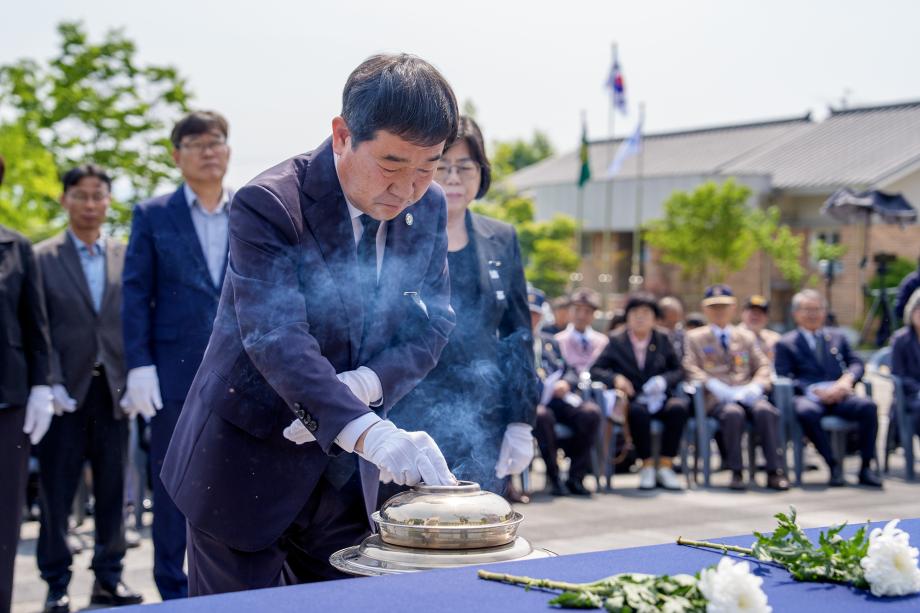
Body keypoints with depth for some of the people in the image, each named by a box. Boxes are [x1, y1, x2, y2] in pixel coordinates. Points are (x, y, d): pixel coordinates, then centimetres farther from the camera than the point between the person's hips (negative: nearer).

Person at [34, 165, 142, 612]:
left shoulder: (125, 256, 9)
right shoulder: (42, 258, 2)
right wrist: (50, 384, -11)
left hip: (113, 389, 2)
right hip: (67, 390, -2)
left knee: (113, 490, 8)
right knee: (56, 493, 2)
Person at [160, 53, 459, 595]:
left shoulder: (429, 208, -1)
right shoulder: (268, 205, -21)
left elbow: (431, 326, 2)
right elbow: (276, 339, -32)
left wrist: (362, 386, -20)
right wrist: (369, 434, -46)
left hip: (346, 472, 5)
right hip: (249, 466, -5)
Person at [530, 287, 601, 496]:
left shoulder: (550, 342, 29)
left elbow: (566, 371, 23)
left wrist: (564, 384, -2)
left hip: (556, 399, 5)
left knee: (591, 412, -23)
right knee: (543, 415, -39)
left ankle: (576, 477, -17)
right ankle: (553, 477, -23)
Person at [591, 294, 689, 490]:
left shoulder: (662, 340, 15)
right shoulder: (616, 341, 9)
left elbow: (678, 371, 13)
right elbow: (595, 370, 3)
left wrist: (663, 380, -10)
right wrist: (615, 378, -18)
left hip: (658, 398, 2)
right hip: (631, 400, -2)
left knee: (680, 407, -31)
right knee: (638, 411, -38)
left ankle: (665, 467, -22)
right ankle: (647, 466, -20)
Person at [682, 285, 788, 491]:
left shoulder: (746, 336, 25)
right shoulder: (695, 337, 17)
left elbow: (763, 366, 16)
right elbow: (691, 369, 2)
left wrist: (755, 387, -7)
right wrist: (715, 386, -16)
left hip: (746, 394, 2)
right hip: (716, 397, -2)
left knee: (765, 410, -32)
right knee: (733, 412, -37)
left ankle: (774, 471, -30)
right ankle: (735, 472, -31)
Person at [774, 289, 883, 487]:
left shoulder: (837, 337, 26)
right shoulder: (786, 343, 14)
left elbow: (856, 363, 16)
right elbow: (784, 379, 1)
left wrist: (847, 379, -8)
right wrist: (816, 391, -14)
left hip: (839, 396, 3)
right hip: (808, 397, -3)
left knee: (868, 406, -28)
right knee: (806, 412, -39)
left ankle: (866, 468, -21)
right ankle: (834, 465, -28)